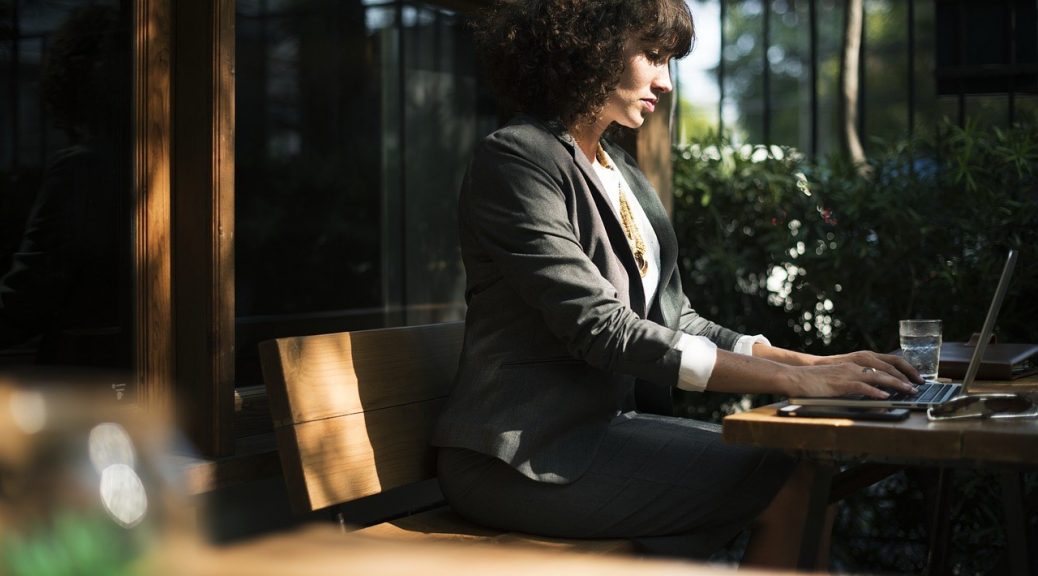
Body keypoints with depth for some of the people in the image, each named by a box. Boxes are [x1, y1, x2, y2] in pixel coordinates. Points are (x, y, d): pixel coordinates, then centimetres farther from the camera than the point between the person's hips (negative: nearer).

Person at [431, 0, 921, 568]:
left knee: (811, 464, -5)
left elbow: (674, 320, 13)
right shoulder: (515, 159, -12)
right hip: (524, 457, -8)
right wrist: (793, 380, -23)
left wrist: (814, 363, -2)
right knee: (790, 484, -15)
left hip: (601, 426, 8)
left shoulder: (621, 170, 15)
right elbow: (601, 329, -21)